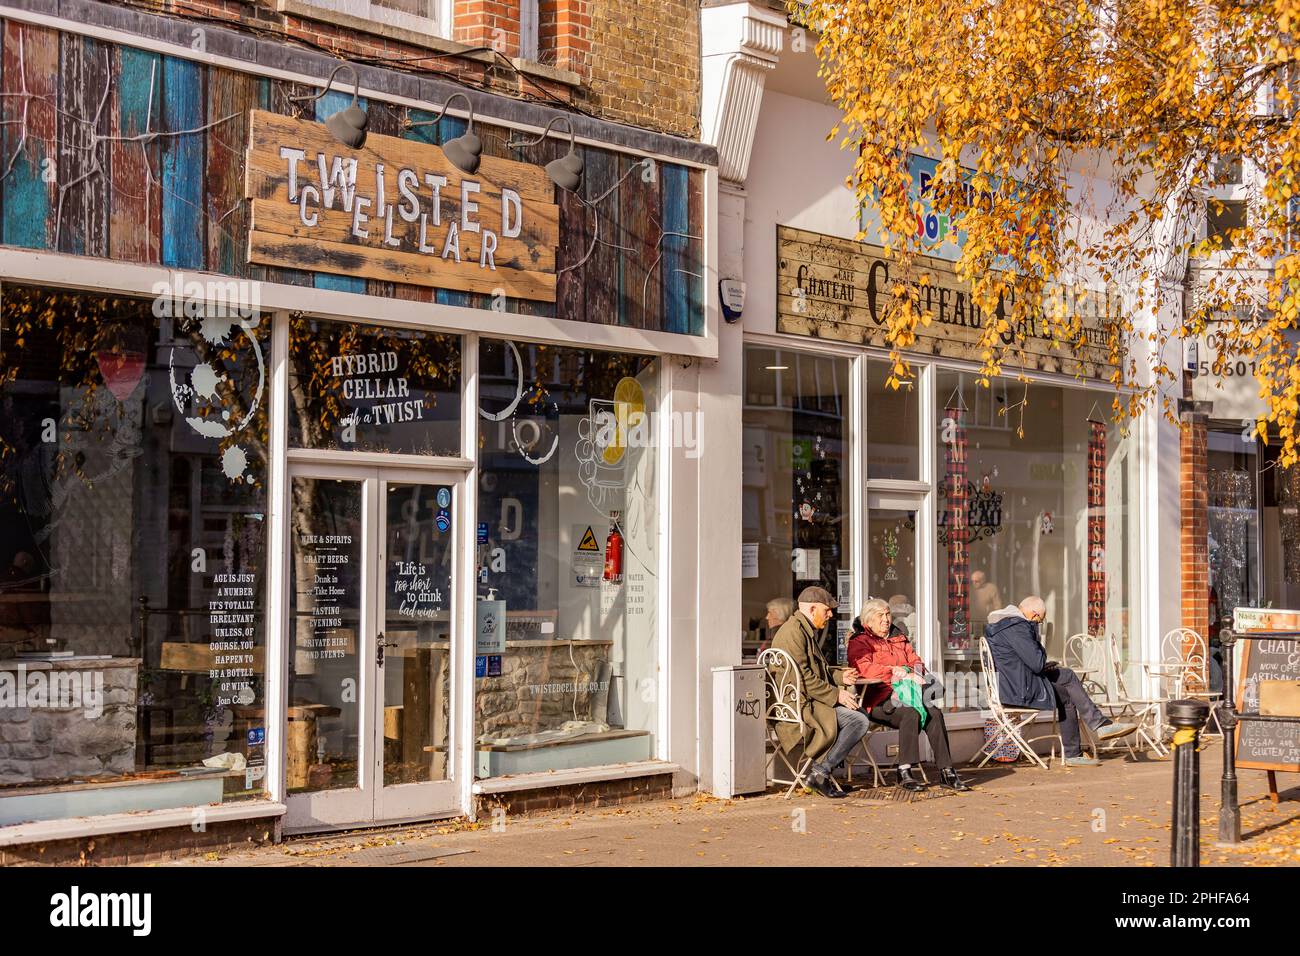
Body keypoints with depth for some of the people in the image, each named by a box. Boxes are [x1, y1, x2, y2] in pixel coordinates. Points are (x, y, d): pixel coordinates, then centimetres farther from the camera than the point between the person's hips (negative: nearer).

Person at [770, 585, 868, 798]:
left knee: (860, 714, 10)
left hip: (806, 701, 11)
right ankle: (820, 773, -14)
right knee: (859, 721, -20)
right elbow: (803, 677, -21)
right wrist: (836, 694, -17)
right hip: (798, 706, -11)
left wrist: (840, 676, 14)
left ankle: (820, 770, 3)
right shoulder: (794, 631, -14)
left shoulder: (806, 630, 21)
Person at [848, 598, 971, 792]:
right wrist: (895, 671, -14)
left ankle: (946, 771, -24)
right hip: (878, 701, -6)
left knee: (935, 713, -23)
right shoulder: (859, 641, 6)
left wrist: (913, 672, -3)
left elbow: (915, 660, 21)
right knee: (911, 714, -34)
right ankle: (904, 773, -31)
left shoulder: (899, 638, 27)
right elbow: (863, 668, -12)